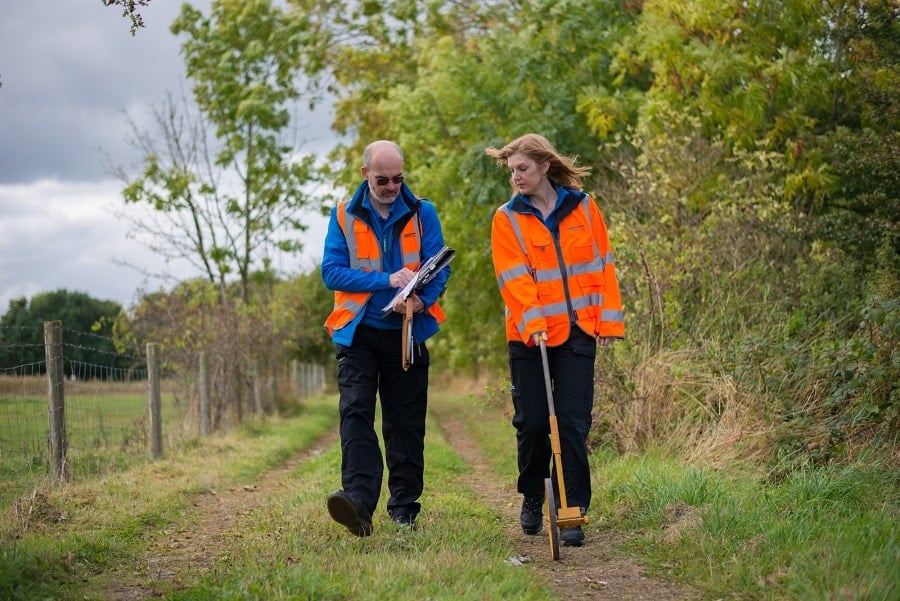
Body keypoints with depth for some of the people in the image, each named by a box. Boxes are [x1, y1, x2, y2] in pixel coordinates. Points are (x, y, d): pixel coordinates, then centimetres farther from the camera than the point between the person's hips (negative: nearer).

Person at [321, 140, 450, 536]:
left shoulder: (422, 213, 5)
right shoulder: (344, 216, 3)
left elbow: (439, 267, -2)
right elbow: (332, 271, -6)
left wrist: (420, 298, -24)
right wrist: (388, 281, -17)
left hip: (407, 332, 1)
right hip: (358, 333, -1)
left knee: (406, 421, 6)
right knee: (355, 410, -17)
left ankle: (405, 506, 16)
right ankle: (358, 500, -29)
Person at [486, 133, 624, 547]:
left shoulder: (583, 208, 7)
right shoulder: (507, 218, 2)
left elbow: (602, 265, 8)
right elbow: (513, 277, -8)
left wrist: (608, 321, 2)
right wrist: (532, 322, -21)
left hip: (577, 331, 0)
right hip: (529, 336, 0)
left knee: (573, 423, -4)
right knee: (531, 421, 3)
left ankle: (572, 512, 1)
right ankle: (532, 500, 26)